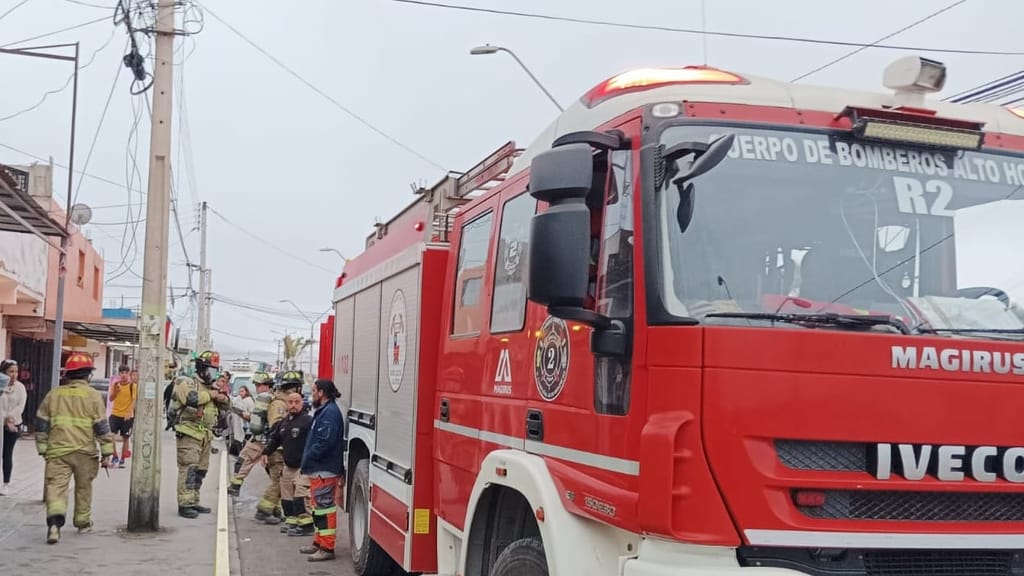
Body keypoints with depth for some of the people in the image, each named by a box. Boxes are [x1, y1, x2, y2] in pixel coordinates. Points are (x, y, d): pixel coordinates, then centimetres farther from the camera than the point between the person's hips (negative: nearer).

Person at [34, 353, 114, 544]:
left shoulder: (53, 394, 7)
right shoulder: (93, 395, -2)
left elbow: (41, 424, 11)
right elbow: (102, 427, -3)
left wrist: (43, 449, 21)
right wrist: (106, 453, 2)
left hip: (57, 450, 1)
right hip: (85, 452, -1)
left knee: (56, 486, -6)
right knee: (83, 488, 16)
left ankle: (54, 521, -28)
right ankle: (83, 523, 29)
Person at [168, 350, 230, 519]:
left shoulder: (211, 386, 19)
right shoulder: (187, 383, -5)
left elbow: (226, 406, 23)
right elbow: (191, 398, -26)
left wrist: (223, 398, -1)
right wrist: (209, 395, -11)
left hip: (205, 435, 8)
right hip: (189, 434, -8)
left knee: (200, 470, 11)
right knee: (189, 469, -12)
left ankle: (193, 502, 19)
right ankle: (185, 504, -13)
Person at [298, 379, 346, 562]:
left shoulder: (330, 413, -18)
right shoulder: (323, 411, 16)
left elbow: (324, 443, -25)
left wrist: (306, 461, -16)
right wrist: (306, 462, 12)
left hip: (324, 470, -11)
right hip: (318, 469, 11)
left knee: (324, 508, -7)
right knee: (319, 507, 18)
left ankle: (327, 548, -4)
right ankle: (319, 542, 27)